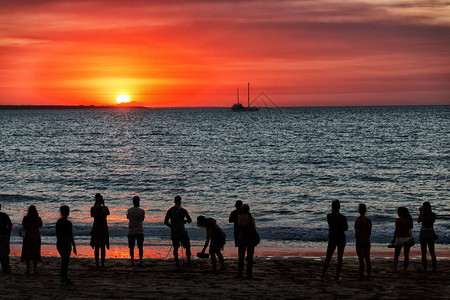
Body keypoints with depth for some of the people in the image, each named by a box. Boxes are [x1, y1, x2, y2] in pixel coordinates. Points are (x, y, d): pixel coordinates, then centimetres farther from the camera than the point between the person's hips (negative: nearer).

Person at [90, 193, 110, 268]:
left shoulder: (93, 208, -8)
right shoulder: (105, 208, -11)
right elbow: (108, 213, 11)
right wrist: (103, 204, 11)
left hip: (95, 228, 1)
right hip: (104, 228, -1)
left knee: (96, 247, 7)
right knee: (103, 247, 7)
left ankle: (97, 264, 6)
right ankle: (103, 264, 5)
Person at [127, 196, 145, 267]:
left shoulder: (129, 210, -3)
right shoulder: (142, 211, -8)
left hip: (131, 232, 1)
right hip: (140, 232, -1)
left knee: (131, 248, 6)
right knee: (140, 247, 5)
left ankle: (132, 262, 4)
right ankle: (141, 262, 4)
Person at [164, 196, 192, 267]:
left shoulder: (170, 211, 4)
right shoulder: (182, 210, -6)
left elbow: (165, 222, 2)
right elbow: (190, 220, -6)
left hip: (173, 232, 3)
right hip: (182, 232, -3)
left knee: (175, 248, 10)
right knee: (187, 247, 8)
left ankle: (177, 263, 4)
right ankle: (189, 262, 2)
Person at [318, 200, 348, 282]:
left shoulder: (328, 216, -6)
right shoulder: (343, 217, -10)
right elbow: (346, 228, 1)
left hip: (332, 239, 1)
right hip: (341, 239, -1)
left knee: (328, 258, 8)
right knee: (340, 258, 7)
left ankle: (322, 276, 7)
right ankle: (337, 277, 8)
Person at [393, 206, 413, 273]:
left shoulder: (398, 220, -13)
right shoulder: (409, 219, 1)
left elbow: (396, 231, -14)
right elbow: (411, 227, 16)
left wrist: (394, 239, -9)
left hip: (400, 238, -4)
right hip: (407, 238, 4)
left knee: (396, 255, 7)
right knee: (406, 255, 7)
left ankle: (395, 269, 1)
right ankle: (405, 270, 6)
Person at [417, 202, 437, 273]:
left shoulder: (423, 215, -15)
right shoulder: (434, 215, -4)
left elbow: (418, 221, 5)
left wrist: (421, 213, 14)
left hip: (423, 233, -3)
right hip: (431, 233, 3)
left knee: (424, 253, 3)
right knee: (432, 252, 13)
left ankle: (425, 269, 2)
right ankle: (434, 269, 12)